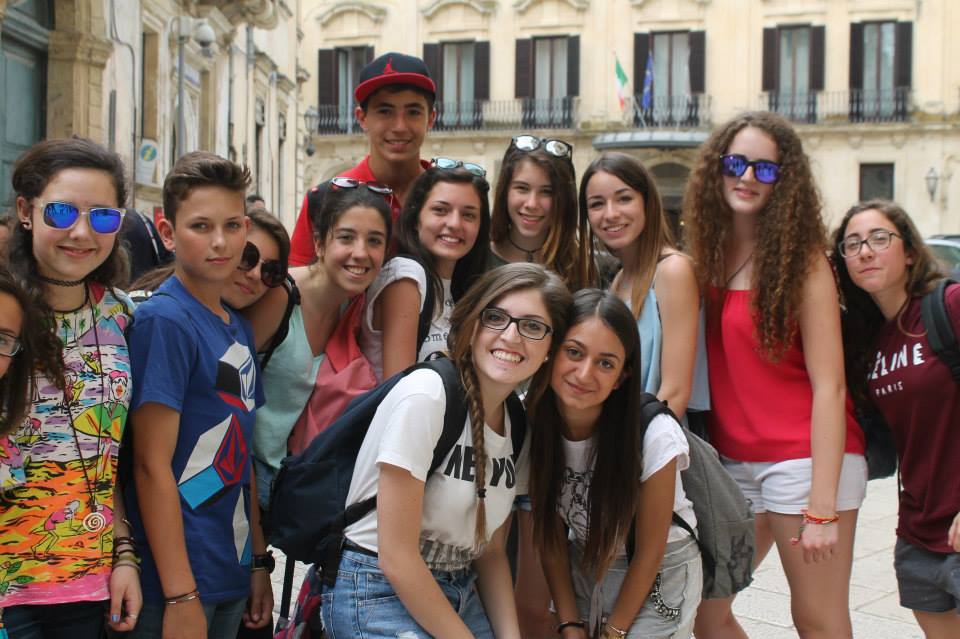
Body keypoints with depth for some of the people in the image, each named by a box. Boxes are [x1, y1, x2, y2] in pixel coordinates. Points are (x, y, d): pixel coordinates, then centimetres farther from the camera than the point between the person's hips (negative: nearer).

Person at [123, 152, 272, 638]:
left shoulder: (239, 328, 9)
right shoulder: (163, 319, -14)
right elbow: (152, 465, -17)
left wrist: (258, 562, 13)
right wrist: (181, 596, -18)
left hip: (231, 579, 7)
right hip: (176, 581, -7)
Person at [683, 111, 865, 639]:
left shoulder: (802, 259, -8)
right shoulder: (707, 254, 7)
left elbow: (829, 386, -12)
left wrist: (823, 507, -17)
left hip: (804, 457, -5)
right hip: (732, 463, 6)